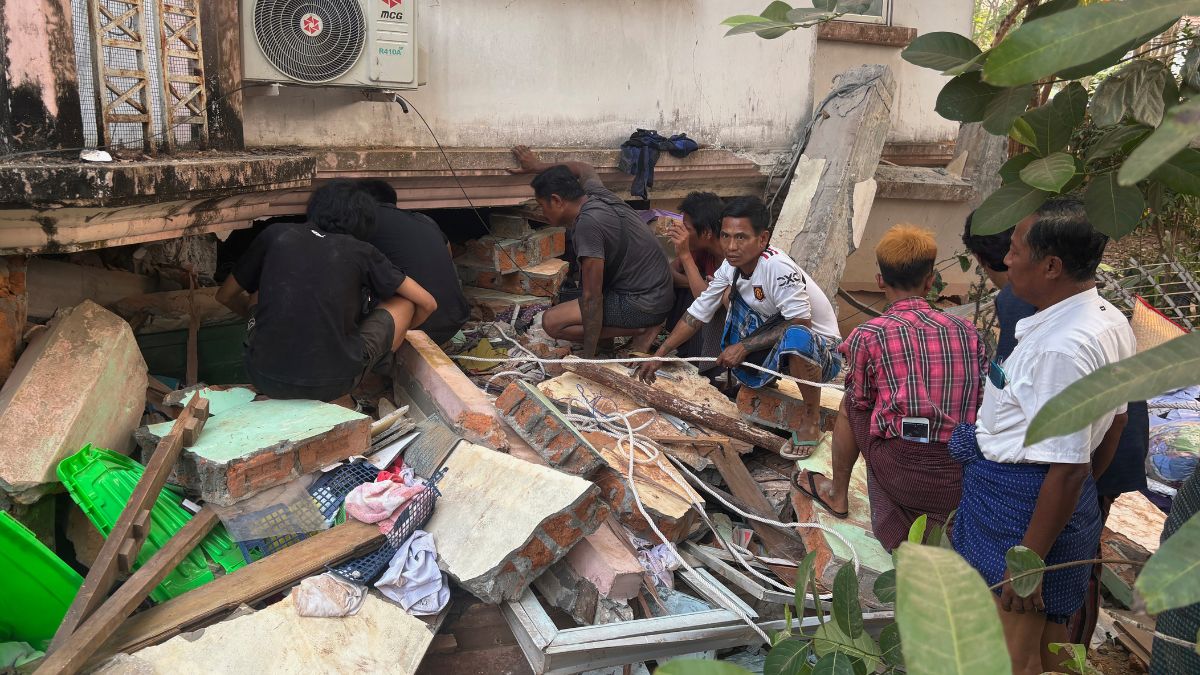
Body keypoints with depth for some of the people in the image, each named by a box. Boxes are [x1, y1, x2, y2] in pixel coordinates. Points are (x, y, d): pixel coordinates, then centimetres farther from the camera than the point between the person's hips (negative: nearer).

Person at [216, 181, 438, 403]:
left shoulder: (276, 235, 10)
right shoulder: (361, 251, 5)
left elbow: (225, 296, 22)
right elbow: (427, 303, 10)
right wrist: (401, 329, 32)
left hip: (266, 380, 3)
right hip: (332, 386, -3)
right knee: (405, 302, 15)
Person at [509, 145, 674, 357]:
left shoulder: (588, 223, -23)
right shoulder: (596, 193, 2)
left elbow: (592, 297, -22)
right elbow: (583, 169, 29)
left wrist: (587, 357, -17)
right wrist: (537, 167, 33)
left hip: (643, 305, -9)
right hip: (661, 291, 9)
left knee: (552, 322, -11)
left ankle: (641, 330, -6)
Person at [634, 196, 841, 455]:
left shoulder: (777, 267, -29)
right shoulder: (730, 267, -7)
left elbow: (800, 323, -30)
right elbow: (698, 313, 0)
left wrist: (744, 346, -26)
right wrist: (659, 356, -4)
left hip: (822, 351, -7)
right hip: (774, 341, 7)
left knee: (795, 338, -40)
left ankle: (812, 419, -13)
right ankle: (767, 377, 10)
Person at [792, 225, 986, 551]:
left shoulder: (868, 335, -4)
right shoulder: (967, 331, 6)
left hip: (900, 472, -3)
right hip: (962, 482, 3)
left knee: (851, 403, 24)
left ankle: (838, 493, 38)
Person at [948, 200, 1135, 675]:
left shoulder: (1060, 348, -28)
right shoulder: (1110, 321, 3)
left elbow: (1068, 469, -27)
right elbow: (1115, 420, 14)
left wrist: (1027, 563, -20)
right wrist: (1086, 490, 26)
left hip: (1021, 507, -10)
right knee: (1049, 630, 27)